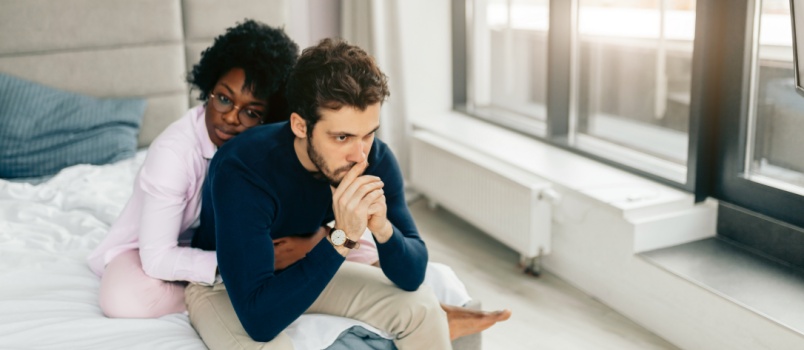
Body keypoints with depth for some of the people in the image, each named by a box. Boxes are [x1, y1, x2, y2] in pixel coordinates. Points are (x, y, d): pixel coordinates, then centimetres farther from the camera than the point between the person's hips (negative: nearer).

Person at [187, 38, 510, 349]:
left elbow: (411, 277, -15)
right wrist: (341, 238, -43)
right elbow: (259, 319, -39)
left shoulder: (376, 160, -21)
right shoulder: (241, 171, -35)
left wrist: (383, 228, -35)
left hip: (308, 269, 4)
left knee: (422, 307, -10)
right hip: (223, 283, -4)